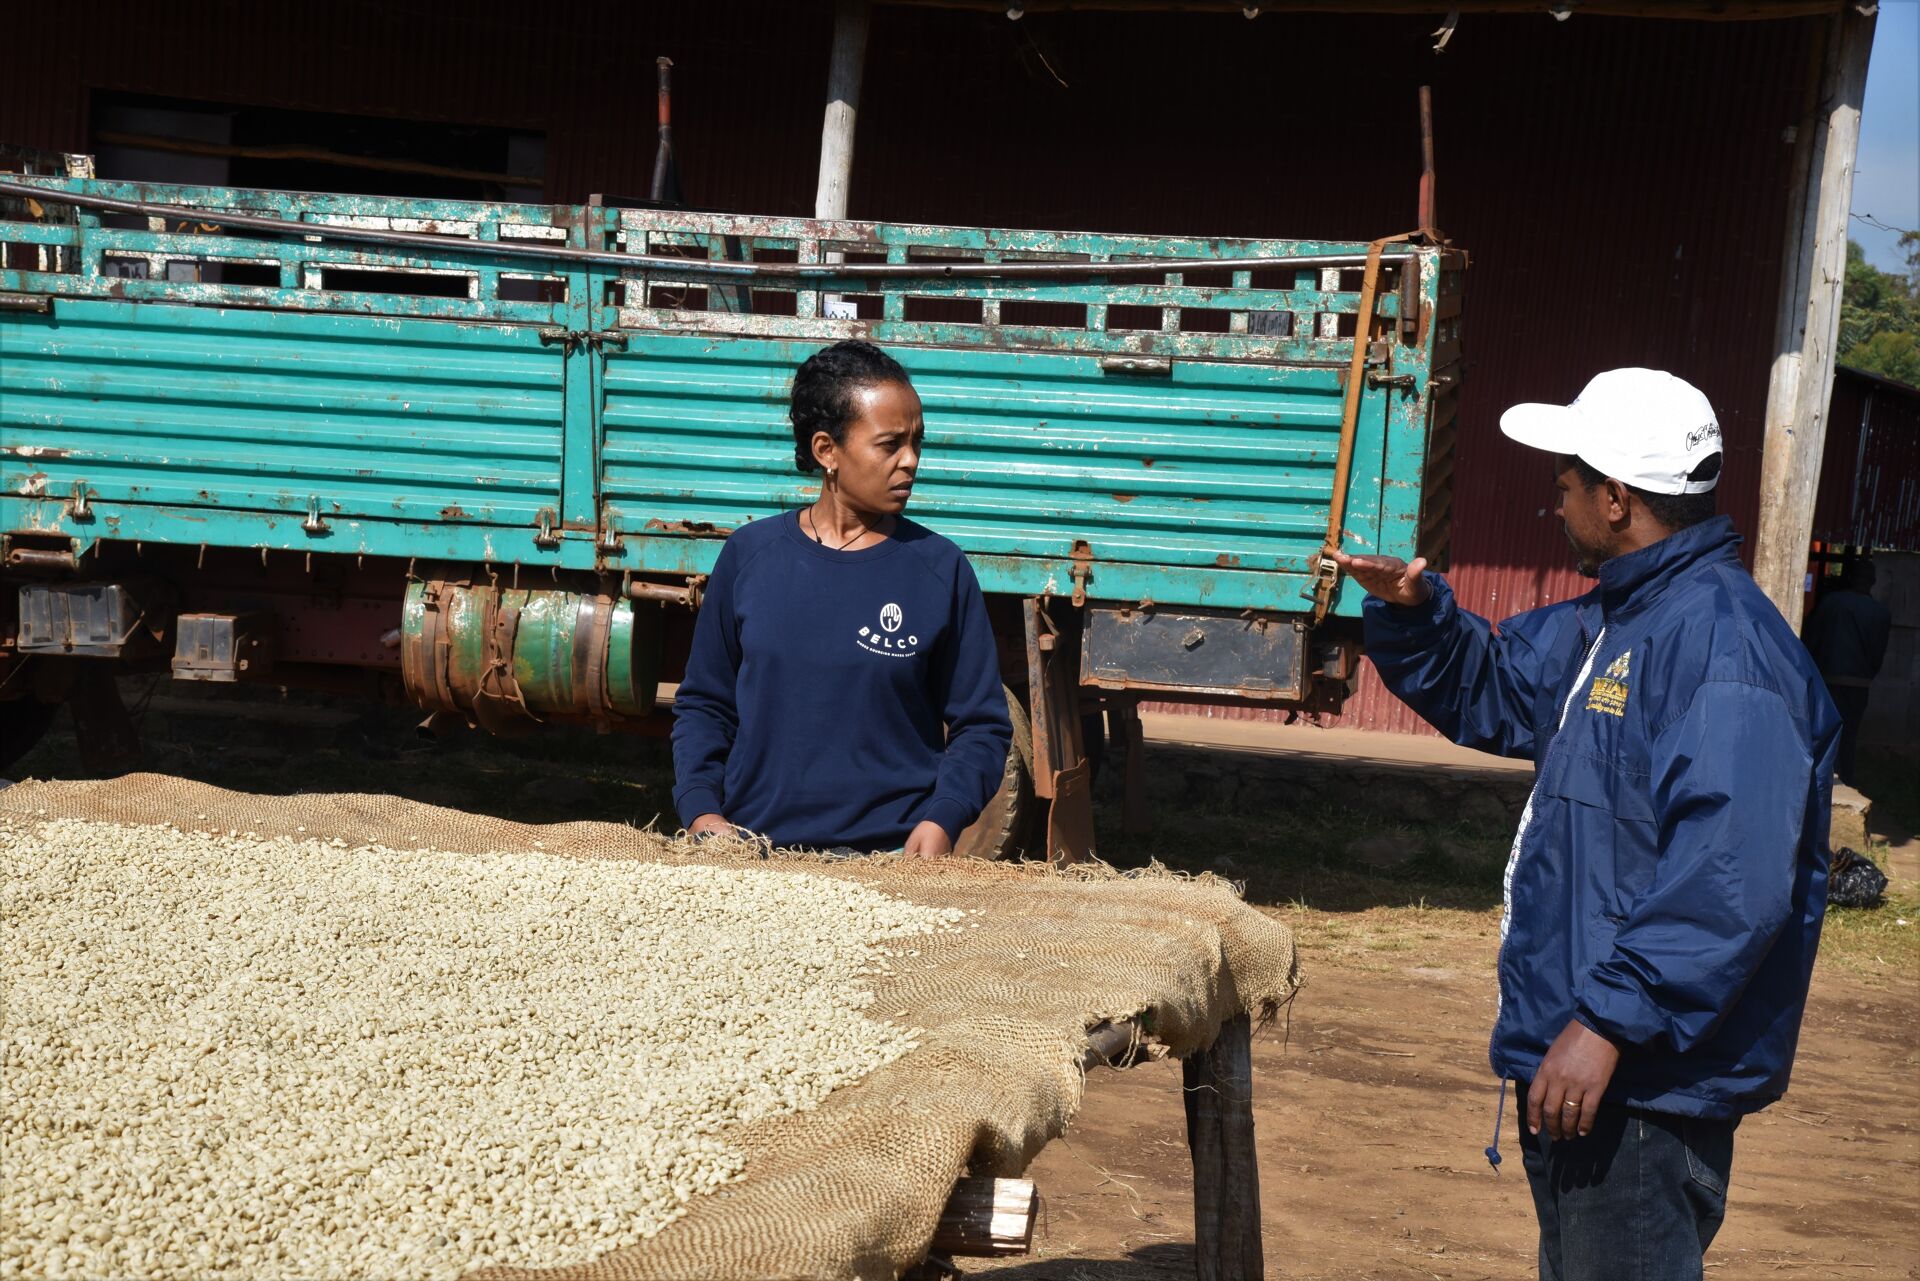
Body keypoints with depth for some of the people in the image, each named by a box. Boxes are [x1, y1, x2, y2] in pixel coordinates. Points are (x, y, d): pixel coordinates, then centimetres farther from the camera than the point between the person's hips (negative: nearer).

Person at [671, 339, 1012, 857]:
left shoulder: (939, 569, 1)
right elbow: (703, 704, 12)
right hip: (756, 853, 1)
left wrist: (942, 819, -12)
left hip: (894, 856, -1)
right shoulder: (750, 554, 5)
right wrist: (700, 810, -3)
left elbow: (981, 727, 3)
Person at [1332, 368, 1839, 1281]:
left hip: (1644, 1085, -11)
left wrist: (1609, 1021, -31)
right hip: (1570, 1065, 11)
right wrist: (1414, 612, 9)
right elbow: (1489, 695, 29)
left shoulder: (1721, 639, -21)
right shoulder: (1610, 624, 13)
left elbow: (1729, 876, -30)